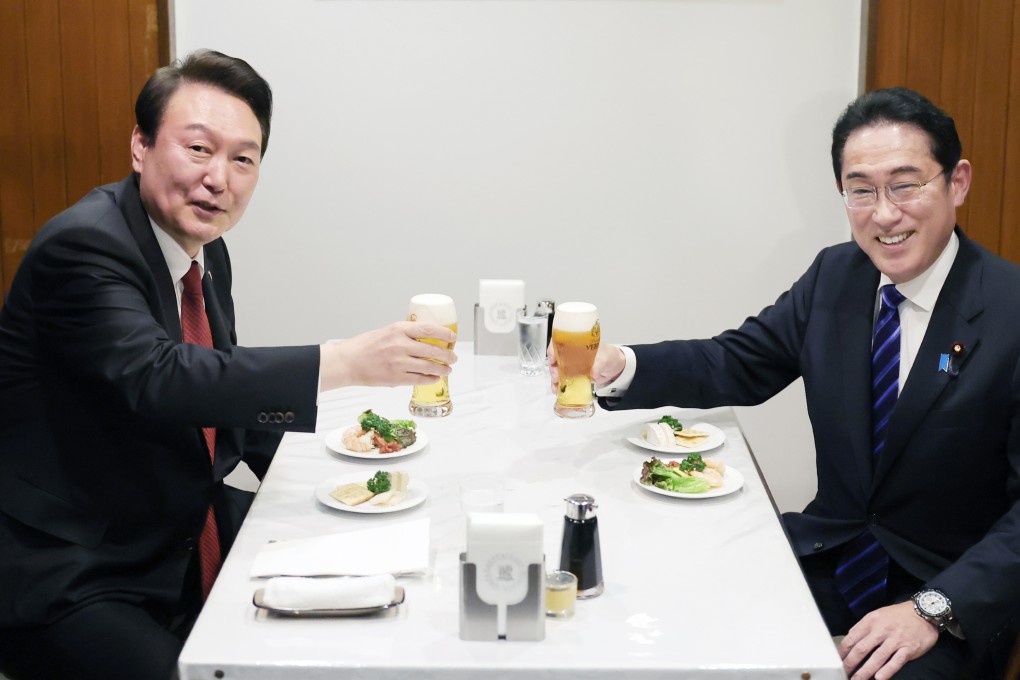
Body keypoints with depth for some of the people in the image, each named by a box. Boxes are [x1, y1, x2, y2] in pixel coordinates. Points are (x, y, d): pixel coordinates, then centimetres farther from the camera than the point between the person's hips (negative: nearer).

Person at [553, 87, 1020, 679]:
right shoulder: (835, 275, 2)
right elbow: (740, 363, 7)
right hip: (831, 555, 5)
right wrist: (618, 368, -12)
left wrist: (934, 610, -28)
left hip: (954, 591, -4)